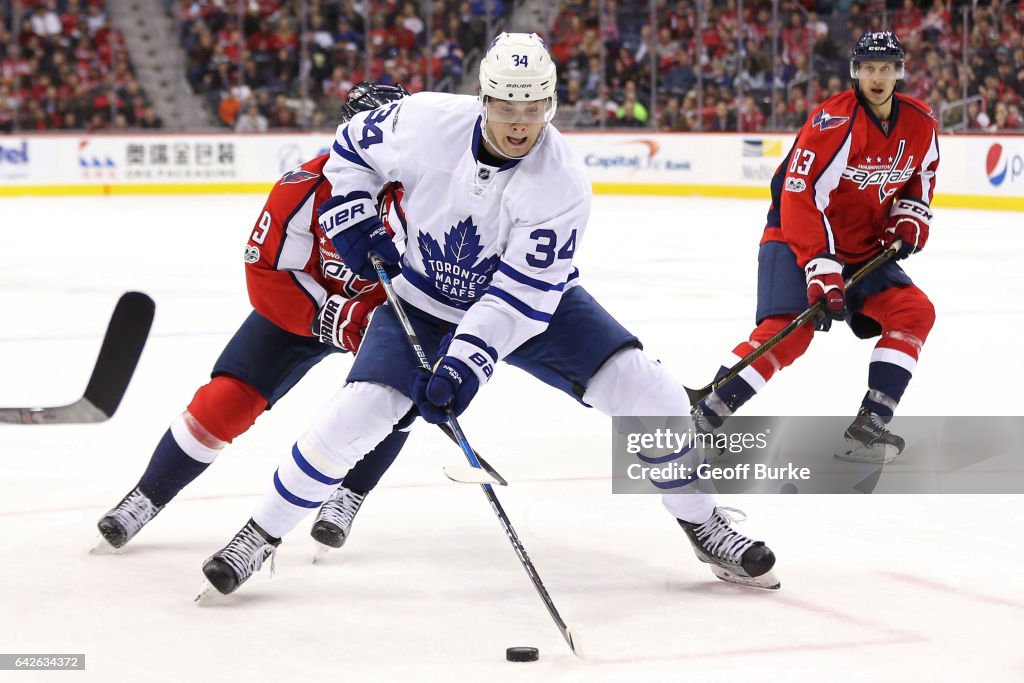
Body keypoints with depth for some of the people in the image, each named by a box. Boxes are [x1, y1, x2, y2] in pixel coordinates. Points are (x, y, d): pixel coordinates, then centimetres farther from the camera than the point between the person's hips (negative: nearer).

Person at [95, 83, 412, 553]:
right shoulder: (306, 188, -30)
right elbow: (268, 278, -25)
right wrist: (336, 319, -33)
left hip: (384, 308, 1)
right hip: (301, 305, -1)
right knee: (229, 397, -9)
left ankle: (347, 498, -5)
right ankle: (146, 497, 9)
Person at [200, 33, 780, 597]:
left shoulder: (562, 182, -27)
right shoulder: (425, 122, -23)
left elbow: (522, 293, -29)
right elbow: (353, 148, -1)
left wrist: (467, 363, -38)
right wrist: (352, 220, -13)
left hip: (530, 303, 0)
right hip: (424, 300, 0)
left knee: (640, 388, -15)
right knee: (358, 412, -17)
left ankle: (705, 526, 6)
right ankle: (261, 535, 2)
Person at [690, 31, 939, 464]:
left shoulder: (920, 125, -1)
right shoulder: (835, 121, -23)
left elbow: (920, 179, 19)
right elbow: (802, 197, -27)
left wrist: (909, 221, -1)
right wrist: (821, 271, -32)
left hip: (864, 247, 7)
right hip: (799, 238, -7)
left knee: (914, 312, -7)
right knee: (790, 331, -25)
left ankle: (869, 425, -5)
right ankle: (699, 420, -23)